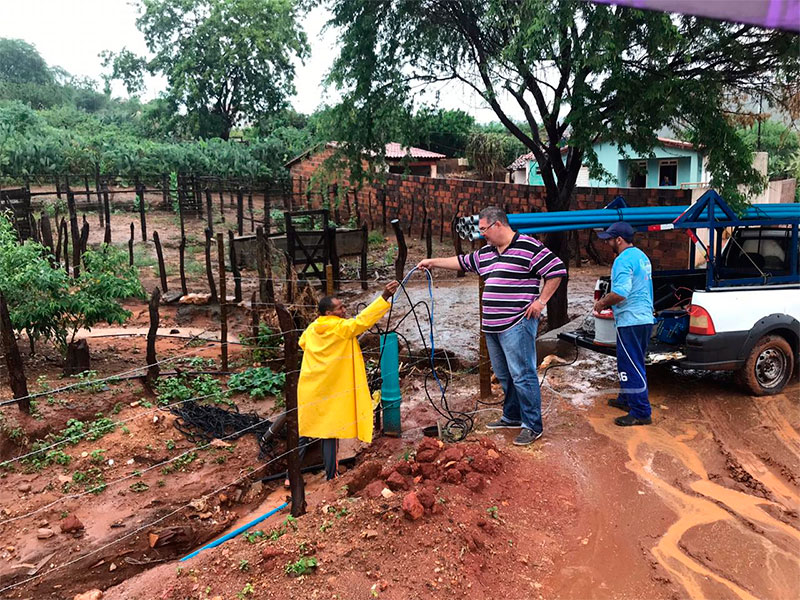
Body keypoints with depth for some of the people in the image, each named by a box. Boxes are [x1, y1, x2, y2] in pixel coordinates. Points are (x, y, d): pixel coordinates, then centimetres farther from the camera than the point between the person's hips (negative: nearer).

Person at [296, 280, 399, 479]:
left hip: (309, 391, 6)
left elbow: (302, 343, 26)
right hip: (329, 392, -6)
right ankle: (331, 478, 10)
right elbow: (362, 320, -24)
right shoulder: (341, 328, -14)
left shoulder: (311, 329, 7)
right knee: (330, 434, 3)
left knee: (304, 434, 14)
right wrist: (384, 297, -28)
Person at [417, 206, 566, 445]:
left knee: (522, 375, -7)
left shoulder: (529, 247, -9)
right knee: (504, 375, 17)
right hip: (492, 327, 9)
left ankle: (533, 426, 3)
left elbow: (557, 270, -10)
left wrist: (541, 301, -12)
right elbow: (463, 262, 29)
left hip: (517, 325, -9)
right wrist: (433, 262, 29)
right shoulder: (485, 253, 16)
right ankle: (512, 416, 30)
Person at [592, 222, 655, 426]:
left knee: (632, 367, -6)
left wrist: (602, 303, -9)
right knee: (629, 363, 22)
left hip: (631, 321, -11)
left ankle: (641, 413, -2)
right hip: (645, 318, 11)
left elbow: (620, 293, -26)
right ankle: (627, 399, 35)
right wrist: (609, 299, 20)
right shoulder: (641, 256, 17)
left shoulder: (623, 260, -17)